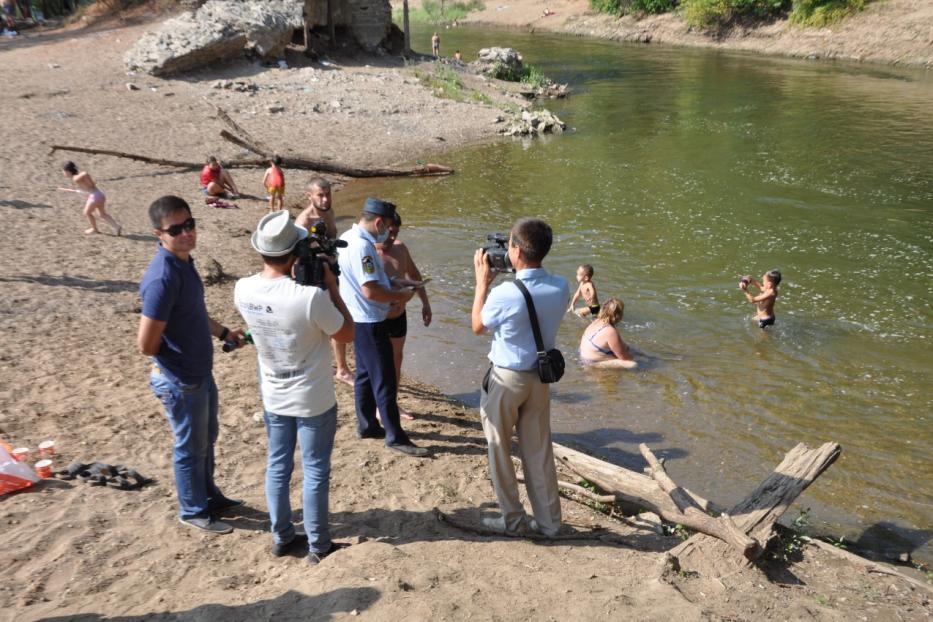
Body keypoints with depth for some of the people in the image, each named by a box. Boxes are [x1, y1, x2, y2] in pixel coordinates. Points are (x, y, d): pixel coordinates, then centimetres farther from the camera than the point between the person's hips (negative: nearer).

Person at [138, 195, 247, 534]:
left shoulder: (184, 260, 0)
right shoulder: (163, 278, -29)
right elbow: (146, 344, -27)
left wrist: (225, 332, 15)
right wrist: (176, 358, -8)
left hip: (201, 372, 9)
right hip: (180, 381, -9)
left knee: (207, 437, 24)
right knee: (191, 447, 11)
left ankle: (209, 495, 45)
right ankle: (193, 511, 32)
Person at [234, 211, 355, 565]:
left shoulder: (243, 290, -12)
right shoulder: (310, 297, -29)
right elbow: (347, 334, -13)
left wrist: (294, 279, 1)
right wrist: (332, 286, -11)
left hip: (273, 397, 5)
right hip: (314, 400, -5)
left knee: (278, 466, 19)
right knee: (315, 472, 10)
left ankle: (282, 537, 34)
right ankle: (318, 545, 24)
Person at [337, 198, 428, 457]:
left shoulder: (347, 238, 8)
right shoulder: (362, 246, -24)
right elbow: (370, 291, -28)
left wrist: (390, 286, 10)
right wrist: (400, 295, -13)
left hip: (358, 319, 10)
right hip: (370, 322, -10)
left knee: (366, 373, 19)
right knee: (384, 380, -2)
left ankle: (366, 425, 31)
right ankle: (395, 436, 7)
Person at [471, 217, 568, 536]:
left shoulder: (504, 294, -26)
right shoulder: (561, 288, -10)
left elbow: (478, 326, -5)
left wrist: (482, 281, 0)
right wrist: (506, 279, 7)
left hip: (505, 379, -5)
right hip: (540, 377, 5)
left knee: (499, 449, 13)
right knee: (539, 451, 15)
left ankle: (512, 519, 24)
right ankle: (548, 520, 25)